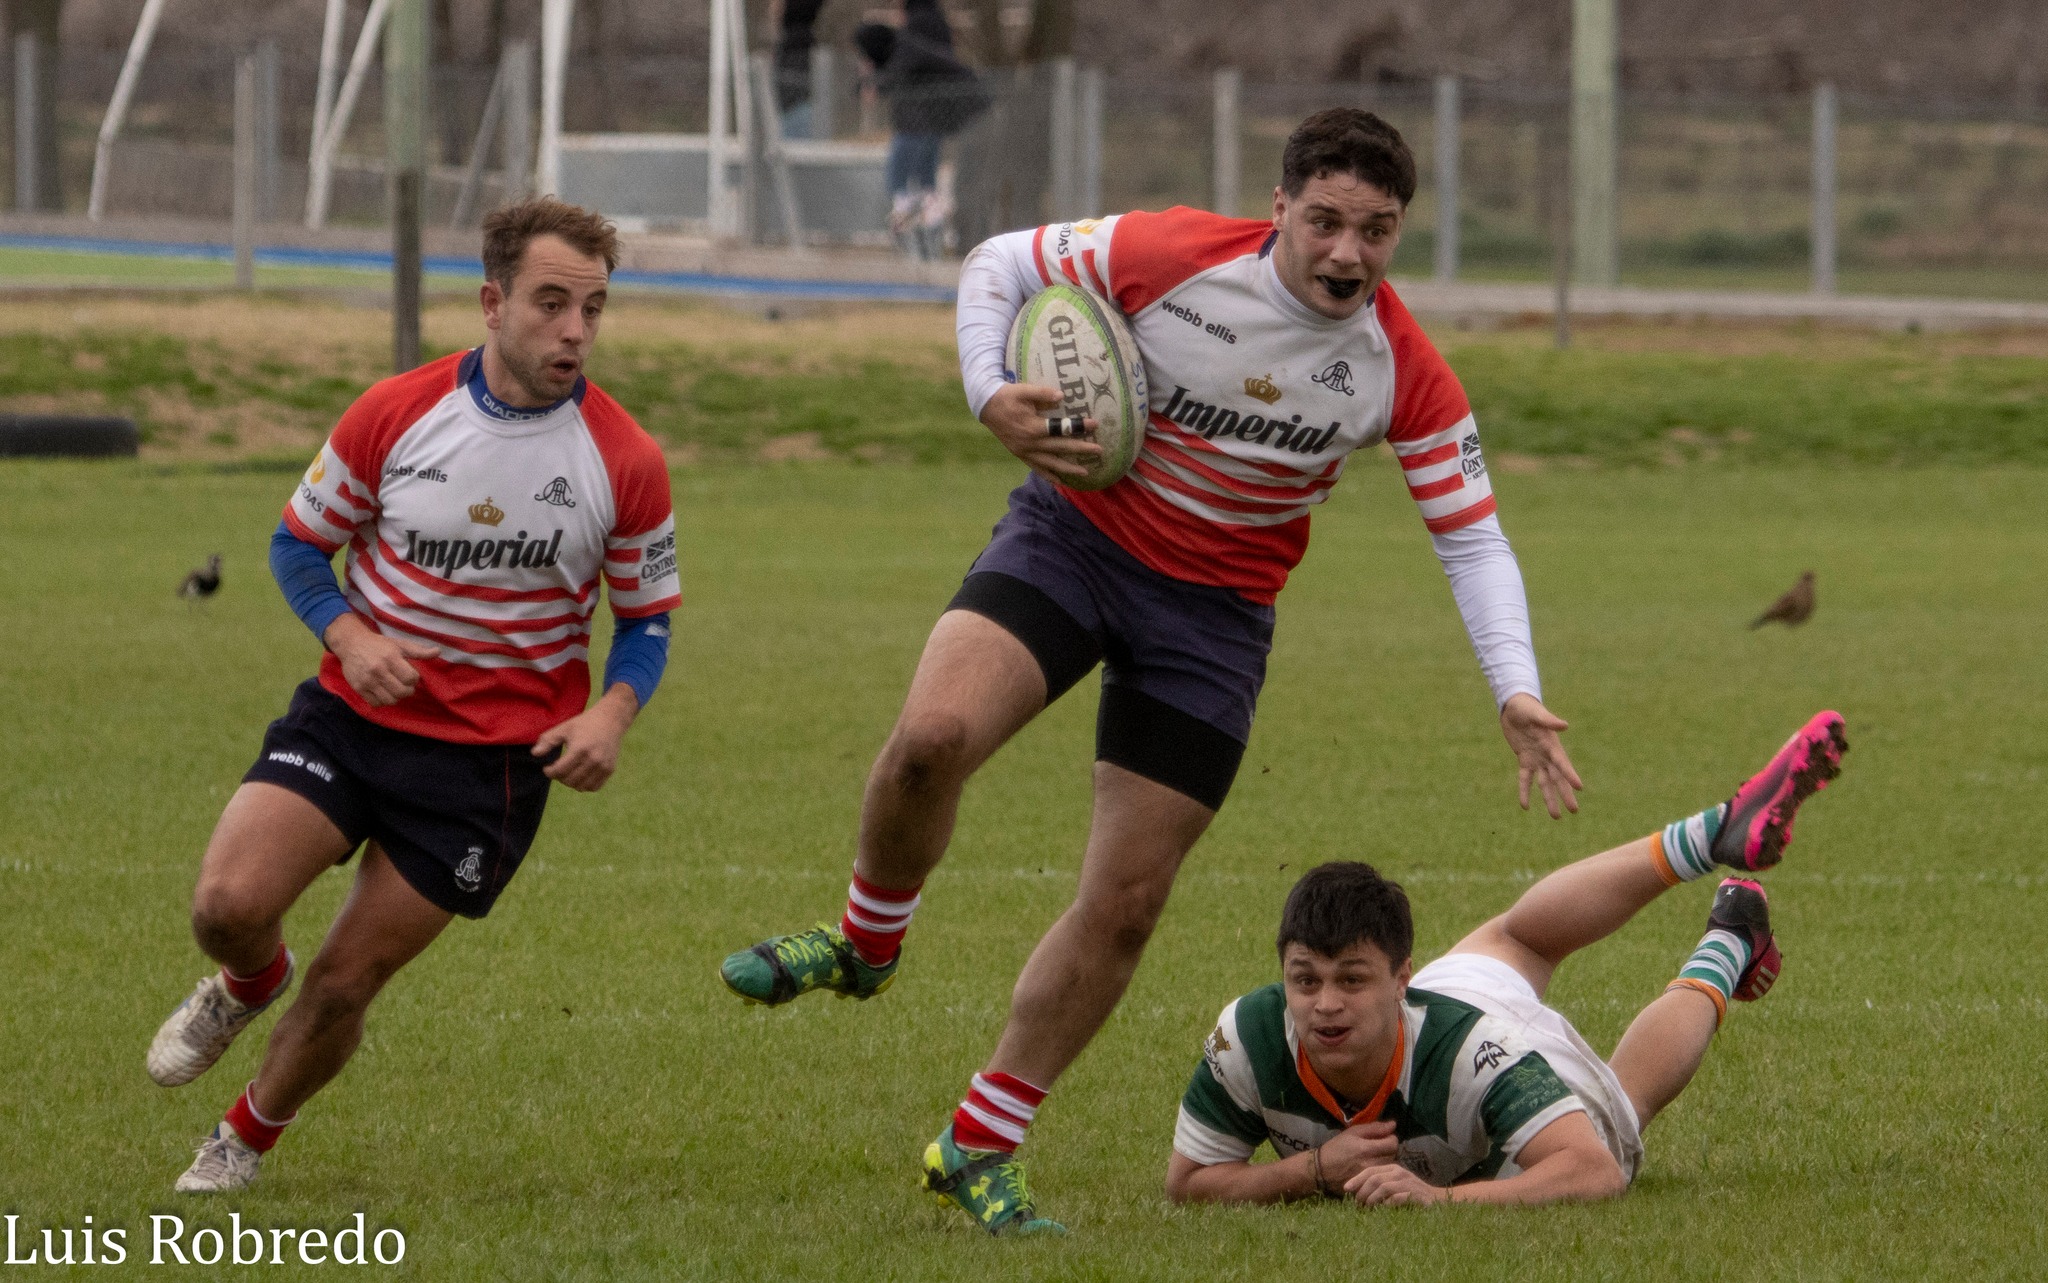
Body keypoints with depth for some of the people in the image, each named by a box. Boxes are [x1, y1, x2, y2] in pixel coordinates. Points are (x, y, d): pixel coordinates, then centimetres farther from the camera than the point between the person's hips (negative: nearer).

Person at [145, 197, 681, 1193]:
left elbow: (647, 615, 5)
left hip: (494, 758, -1)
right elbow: (299, 542, 5)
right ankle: (248, 984, 21)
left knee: (346, 983, -2)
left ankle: (248, 1137, 27)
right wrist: (351, 636, -14)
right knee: (229, 903, -18)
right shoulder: (393, 414, -7)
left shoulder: (625, 462, -8)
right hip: (354, 708, 1)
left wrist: (611, 715, -15)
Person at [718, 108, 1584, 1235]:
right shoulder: (1168, 256, -17)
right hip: (1073, 535, -2)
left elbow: (1472, 537, -4)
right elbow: (998, 265, -3)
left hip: (1216, 610, 2)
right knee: (931, 737, -28)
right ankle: (866, 944, 3)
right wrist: (990, 395, -19)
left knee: (1124, 906, 0)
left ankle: (977, 1152, 15)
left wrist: (1517, 694, -16)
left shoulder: (1403, 373, -11)